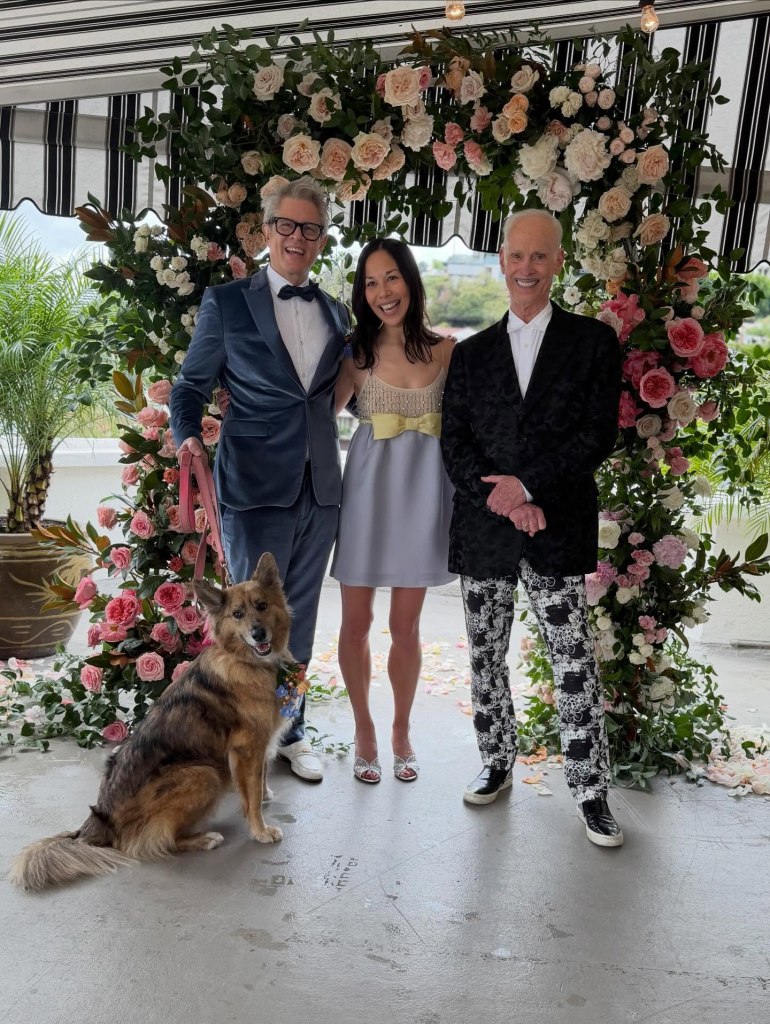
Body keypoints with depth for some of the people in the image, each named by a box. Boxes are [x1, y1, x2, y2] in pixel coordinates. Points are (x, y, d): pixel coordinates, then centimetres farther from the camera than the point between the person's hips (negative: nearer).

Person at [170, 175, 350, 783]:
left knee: (299, 617, 15)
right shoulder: (227, 303, 1)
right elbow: (192, 386, 1)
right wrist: (189, 438, -17)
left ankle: (288, 731, 31)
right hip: (257, 486, -4)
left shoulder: (337, 315, 12)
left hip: (320, 488, 4)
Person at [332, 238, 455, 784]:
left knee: (406, 626, 8)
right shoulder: (356, 353, 1)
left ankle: (402, 731, 30)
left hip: (422, 492, 0)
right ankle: (364, 731, 28)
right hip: (368, 488, 0)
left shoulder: (446, 350, 1)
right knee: (356, 621, 7)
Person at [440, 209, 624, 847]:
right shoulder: (472, 353, 12)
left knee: (575, 668, 0)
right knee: (486, 659, 13)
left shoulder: (593, 342, 4)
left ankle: (591, 790, 14)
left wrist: (527, 484, -14)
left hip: (558, 532, -3)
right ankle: (497, 764, 31)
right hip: (482, 531, 3)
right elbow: (454, 443, 4)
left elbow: (599, 435, -5)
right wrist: (502, 499, -11)